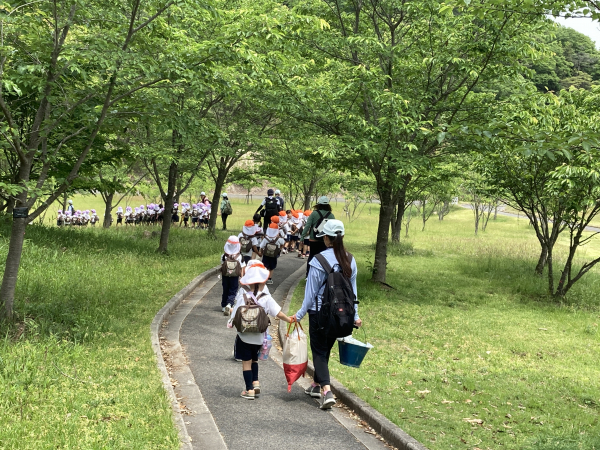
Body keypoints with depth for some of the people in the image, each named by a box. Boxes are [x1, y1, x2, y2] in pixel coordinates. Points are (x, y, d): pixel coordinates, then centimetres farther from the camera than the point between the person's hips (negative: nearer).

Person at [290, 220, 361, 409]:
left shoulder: (319, 260, -17)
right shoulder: (350, 260, 0)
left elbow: (312, 290, -13)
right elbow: (353, 289, 7)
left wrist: (300, 314, -4)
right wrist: (355, 315, 16)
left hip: (320, 313, -5)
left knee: (319, 351, 3)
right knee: (326, 349, 20)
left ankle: (326, 391, -12)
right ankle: (317, 385, 33)